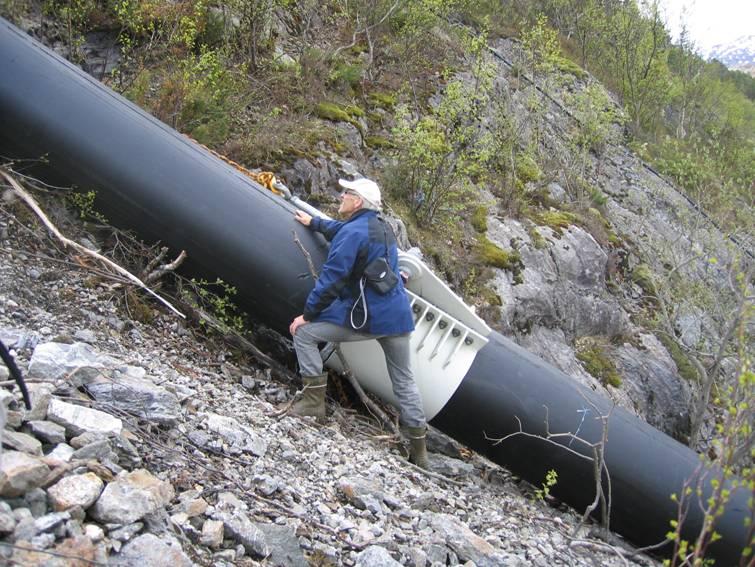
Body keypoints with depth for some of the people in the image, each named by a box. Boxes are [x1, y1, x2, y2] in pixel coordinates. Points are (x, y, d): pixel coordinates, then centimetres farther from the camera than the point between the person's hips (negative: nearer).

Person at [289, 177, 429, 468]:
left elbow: (331, 279, -15)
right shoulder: (381, 226, 12)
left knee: (303, 333, 4)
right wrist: (313, 222, 46)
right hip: (397, 316, 9)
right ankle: (418, 449, 21)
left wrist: (308, 314, -6)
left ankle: (314, 400, 4)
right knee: (404, 380, 18)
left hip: (364, 317, -8)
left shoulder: (353, 233, -14)